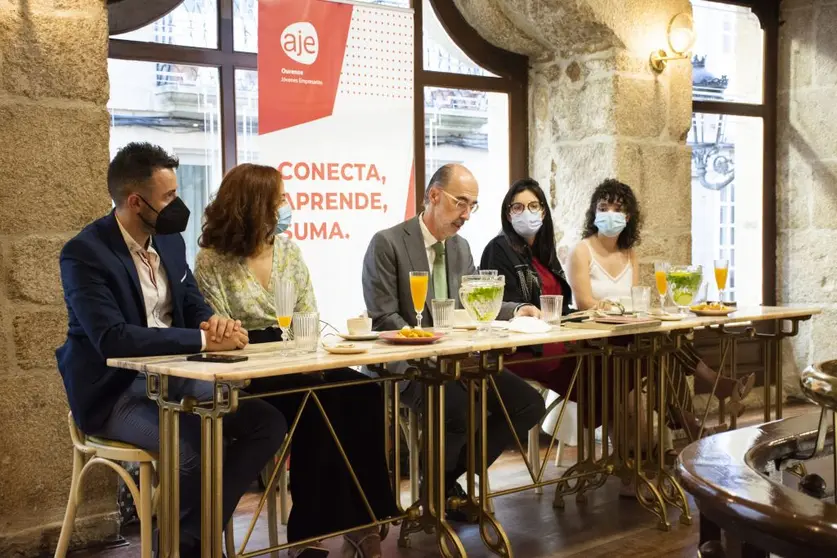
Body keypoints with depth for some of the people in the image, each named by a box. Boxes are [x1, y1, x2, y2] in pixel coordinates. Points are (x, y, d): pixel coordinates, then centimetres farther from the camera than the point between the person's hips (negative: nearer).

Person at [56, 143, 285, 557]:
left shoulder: (169, 240, 6)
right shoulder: (84, 253, -17)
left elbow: (194, 306, 12)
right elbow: (112, 339, -28)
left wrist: (216, 320, -14)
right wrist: (203, 339, -31)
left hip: (172, 377, 7)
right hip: (115, 392, -7)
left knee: (267, 423, -9)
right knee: (196, 445, -32)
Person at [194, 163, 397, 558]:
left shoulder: (288, 250, 12)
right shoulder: (212, 261, -4)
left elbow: (309, 320, 11)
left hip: (297, 365, 5)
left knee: (364, 394, -23)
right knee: (318, 402, -32)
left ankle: (357, 517, -16)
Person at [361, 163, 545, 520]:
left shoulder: (461, 247, 15)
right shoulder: (387, 244, -7)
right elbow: (384, 319, -12)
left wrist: (516, 311, -1)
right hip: (410, 364, -7)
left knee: (529, 404, -9)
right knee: (462, 410, -33)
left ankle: (450, 477, 6)